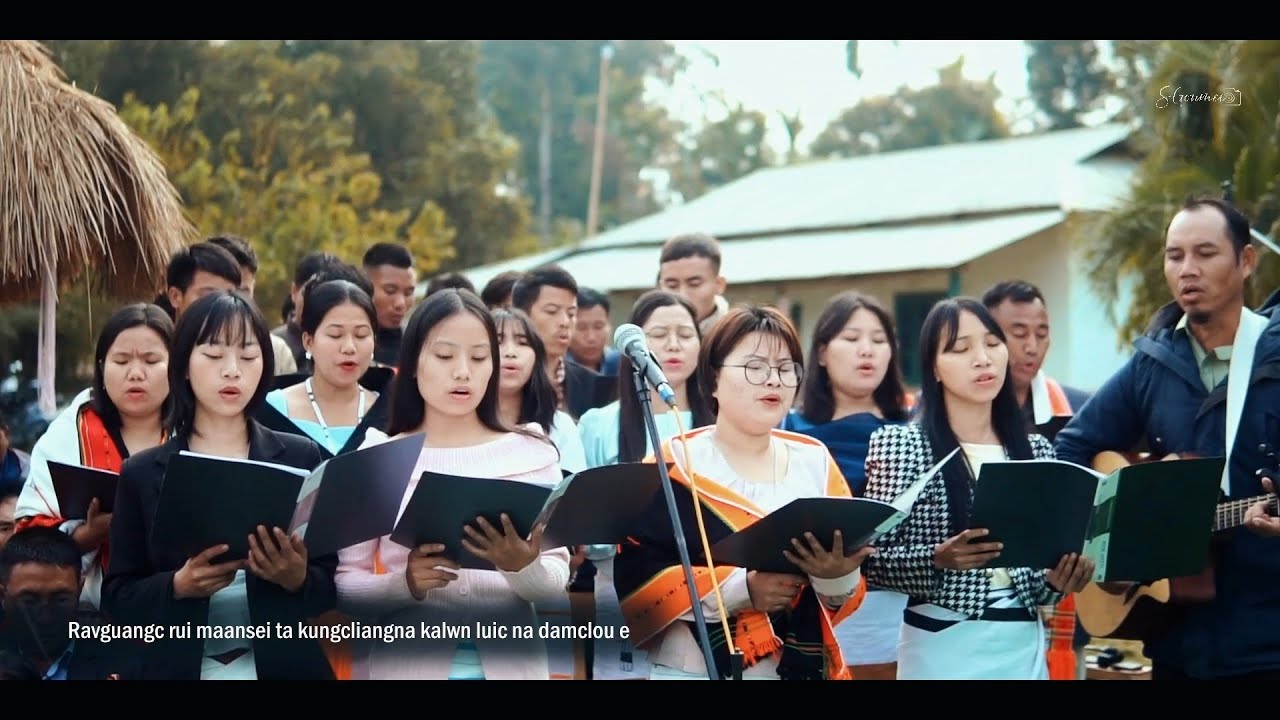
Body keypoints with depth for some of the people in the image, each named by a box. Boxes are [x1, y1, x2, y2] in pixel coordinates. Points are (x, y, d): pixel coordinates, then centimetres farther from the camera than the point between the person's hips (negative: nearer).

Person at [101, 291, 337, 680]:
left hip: (283, 664, 0)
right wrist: (177, 586, -18)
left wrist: (297, 580, -20)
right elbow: (117, 598, -1)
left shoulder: (302, 458, 0)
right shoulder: (143, 473, 1)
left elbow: (333, 584, 0)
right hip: (179, 666, 0)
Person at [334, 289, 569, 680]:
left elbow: (557, 578, -1)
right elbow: (346, 583, -2)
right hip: (409, 663, -1)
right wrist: (403, 584, -19)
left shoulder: (532, 453, 1)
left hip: (510, 662, 1)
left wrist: (525, 568, -20)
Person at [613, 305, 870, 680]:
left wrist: (837, 575, -18)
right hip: (696, 670, -3)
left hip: (803, 667, 3)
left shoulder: (814, 460, 5)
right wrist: (740, 588, -22)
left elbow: (850, 591, 4)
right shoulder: (675, 466, -6)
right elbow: (636, 579, -14)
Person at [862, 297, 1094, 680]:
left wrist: (1057, 580, -8)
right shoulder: (901, 444, -7)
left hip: (1025, 646, 4)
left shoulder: (1036, 449, 6)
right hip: (944, 647, -4)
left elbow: (1042, 572, 12)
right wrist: (937, 560, -23)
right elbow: (873, 560, -8)